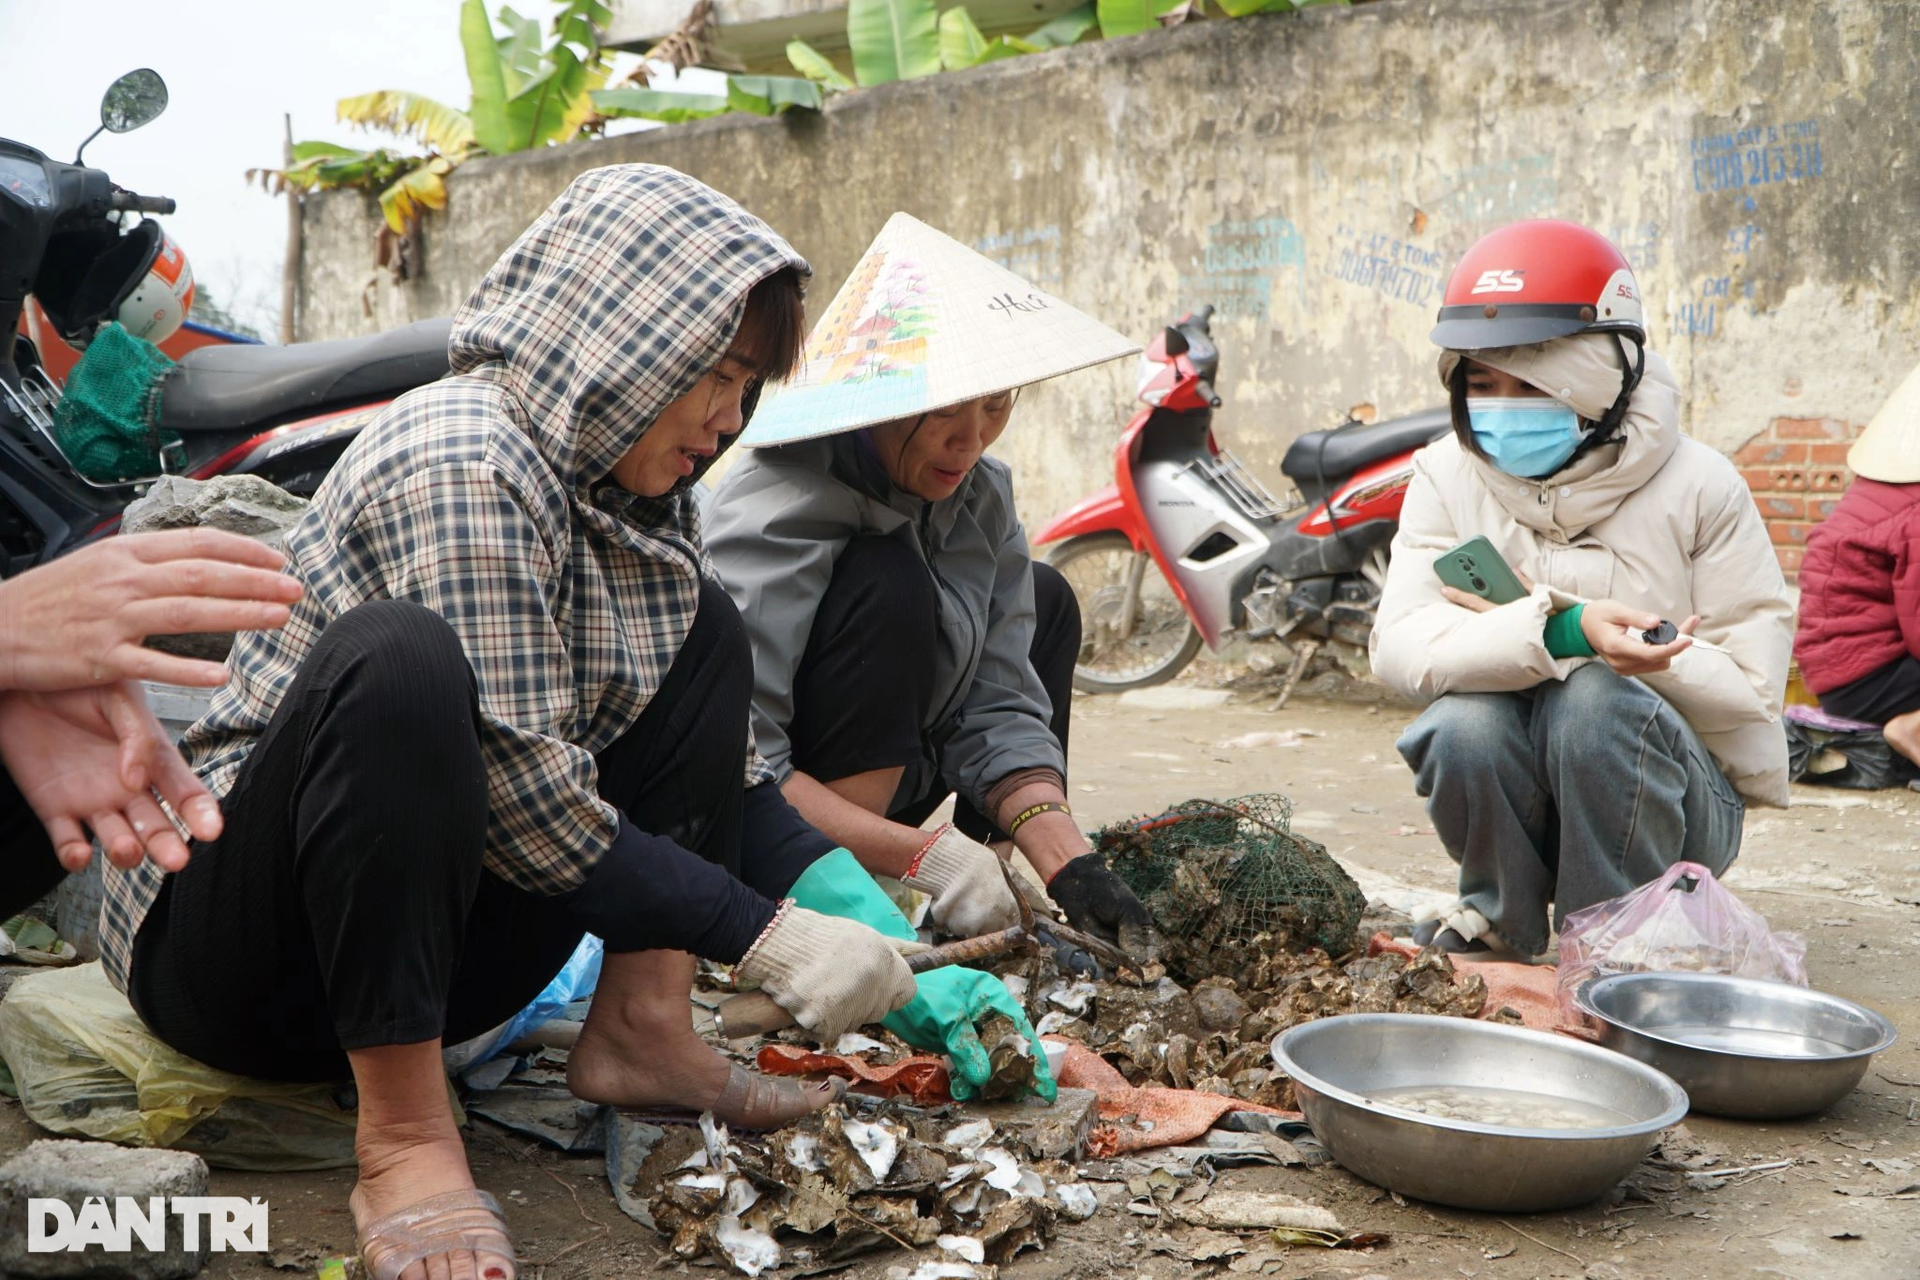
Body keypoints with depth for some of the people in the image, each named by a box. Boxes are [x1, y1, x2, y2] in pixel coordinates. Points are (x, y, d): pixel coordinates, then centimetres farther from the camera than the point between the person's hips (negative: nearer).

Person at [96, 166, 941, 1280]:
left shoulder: (635, 493, 6)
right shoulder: (464, 462, -21)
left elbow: (724, 765, 7)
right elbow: (521, 792, -26)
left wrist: (869, 929, -5)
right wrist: (768, 939, -22)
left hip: (446, 942, 8)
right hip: (241, 949, -8)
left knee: (703, 629, 4)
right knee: (398, 653, -36)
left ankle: (641, 1026, -5)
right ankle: (403, 1136, -28)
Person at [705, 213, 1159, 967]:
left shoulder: (980, 495, -3)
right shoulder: (780, 505, -26)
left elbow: (998, 707, -8)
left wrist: (1068, 864, -22)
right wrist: (926, 855, -35)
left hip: (870, 783, 8)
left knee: (1043, 602, 9)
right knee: (888, 586, -27)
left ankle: (1004, 913, 1)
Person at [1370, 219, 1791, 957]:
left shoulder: (1696, 489, -10)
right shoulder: (1447, 475, -4)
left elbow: (1749, 689, -15)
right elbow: (1399, 647, -20)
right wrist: (1559, 630, -37)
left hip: (1675, 803, -2)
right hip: (1523, 796, 2)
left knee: (1595, 698, -32)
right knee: (1461, 724, -30)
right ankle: (1501, 912, 1)